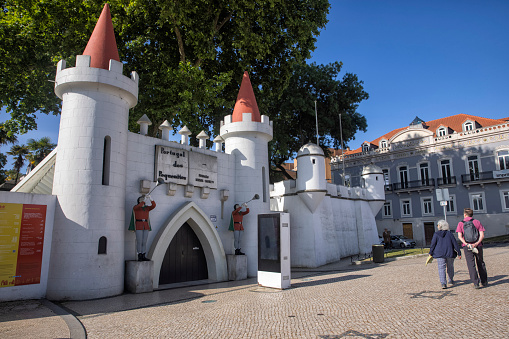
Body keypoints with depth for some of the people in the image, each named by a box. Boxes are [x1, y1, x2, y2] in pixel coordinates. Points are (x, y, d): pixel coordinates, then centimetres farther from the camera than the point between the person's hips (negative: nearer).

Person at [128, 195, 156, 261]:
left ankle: (144, 256, 5)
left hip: (146, 226, 5)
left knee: (144, 242, 3)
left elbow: (153, 205, -4)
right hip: (138, 226, -4)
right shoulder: (135, 207, 2)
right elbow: (138, 207, -22)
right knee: (139, 242, -7)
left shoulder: (147, 208, 14)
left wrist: (150, 198, -16)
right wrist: (144, 200, -23)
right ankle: (139, 256, -2)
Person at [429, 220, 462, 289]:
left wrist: (430, 253, 5)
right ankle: (451, 281, 33)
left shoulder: (436, 234, -2)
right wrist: (459, 253, 9)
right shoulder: (449, 234, 4)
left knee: (441, 268, -4)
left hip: (440, 254, -2)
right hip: (450, 253, 3)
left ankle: (443, 283, -16)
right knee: (450, 267, 19)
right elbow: (455, 244, 4)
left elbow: (433, 244, -3)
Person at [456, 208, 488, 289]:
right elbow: (482, 235, -4)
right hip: (478, 246, 2)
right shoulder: (477, 222, 7)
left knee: (471, 265, 1)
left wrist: (466, 244, -13)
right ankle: (484, 282, 26)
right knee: (481, 263, 17)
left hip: (467, 246, -2)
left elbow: (459, 236, -8)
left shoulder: (460, 223, 3)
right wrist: (477, 243, -13)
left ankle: (476, 283, -5)